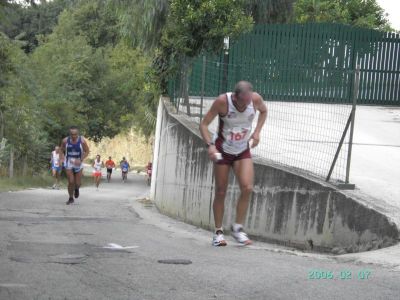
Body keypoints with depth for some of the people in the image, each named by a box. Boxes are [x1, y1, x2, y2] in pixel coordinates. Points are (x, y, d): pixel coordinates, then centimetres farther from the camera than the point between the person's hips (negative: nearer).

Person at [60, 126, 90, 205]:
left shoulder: (82, 141, -13)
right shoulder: (65, 141, -10)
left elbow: (87, 152, -3)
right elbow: (62, 151, 6)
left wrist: (81, 160, -15)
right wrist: (63, 158, -10)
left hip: (78, 163, 0)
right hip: (68, 163, 0)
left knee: (77, 183, 3)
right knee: (71, 182, -8)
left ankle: (76, 189, 41)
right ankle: (71, 198, 11)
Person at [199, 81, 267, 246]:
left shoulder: (256, 99, -16)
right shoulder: (222, 101, -25)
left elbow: (264, 111, 10)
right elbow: (204, 124, -16)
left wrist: (257, 132, -3)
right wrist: (210, 145, -31)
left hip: (243, 152, 2)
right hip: (222, 151, -2)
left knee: (247, 188, -16)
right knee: (220, 192, 1)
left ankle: (238, 228, -1)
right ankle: (218, 232, 14)